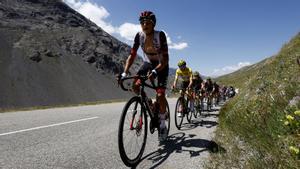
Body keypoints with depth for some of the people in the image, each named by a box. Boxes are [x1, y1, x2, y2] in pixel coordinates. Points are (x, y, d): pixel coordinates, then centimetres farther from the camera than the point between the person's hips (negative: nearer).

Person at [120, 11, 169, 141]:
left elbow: (165, 58, -33)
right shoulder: (139, 36, -16)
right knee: (135, 86, -18)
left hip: (161, 65, -4)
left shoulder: (160, 35, -27)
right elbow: (132, 55, -15)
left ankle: (162, 124, 4)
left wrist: (155, 71, -50)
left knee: (160, 95, -16)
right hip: (148, 63, 4)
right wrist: (125, 73, -28)